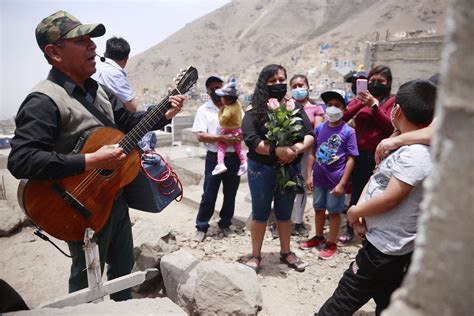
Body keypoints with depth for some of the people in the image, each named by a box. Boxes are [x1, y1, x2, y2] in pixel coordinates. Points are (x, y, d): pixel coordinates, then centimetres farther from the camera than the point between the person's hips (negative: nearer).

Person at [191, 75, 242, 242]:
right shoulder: (203, 109, 1)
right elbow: (200, 136, -7)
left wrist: (241, 135, -14)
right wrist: (221, 138, -20)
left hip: (234, 157, 3)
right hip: (214, 158, -2)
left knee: (230, 194, 12)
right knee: (209, 195, 3)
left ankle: (225, 224, 29)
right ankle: (201, 227, 18)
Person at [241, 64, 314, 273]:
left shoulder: (294, 107, 5)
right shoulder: (254, 110, -6)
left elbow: (310, 134, 1)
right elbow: (250, 139, -17)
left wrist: (298, 148, -20)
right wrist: (276, 151, -27)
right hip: (261, 169, -3)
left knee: (284, 212, 17)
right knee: (260, 212, 9)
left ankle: (286, 252, 35)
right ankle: (256, 256, 25)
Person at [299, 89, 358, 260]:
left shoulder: (348, 132, -11)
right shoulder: (319, 128, 0)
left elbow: (350, 159, -10)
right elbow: (312, 153, 6)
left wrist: (342, 183, -14)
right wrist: (309, 175, 1)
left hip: (336, 181, -4)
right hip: (318, 179, 4)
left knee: (334, 212, 11)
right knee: (319, 209, 19)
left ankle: (331, 243, 28)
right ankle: (319, 237, 39)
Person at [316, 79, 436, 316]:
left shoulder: (415, 153, -23)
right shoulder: (406, 148, 8)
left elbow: (389, 198, -25)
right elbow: (377, 179, 10)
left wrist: (354, 212, -9)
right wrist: (360, 211, -5)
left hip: (385, 248, -9)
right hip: (385, 243, 10)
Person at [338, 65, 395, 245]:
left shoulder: (392, 101, 2)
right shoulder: (361, 98, 10)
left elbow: (390, 127, -12)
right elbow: (343, 117, -3)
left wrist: (374, 105, -20)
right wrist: (360, 103, -18)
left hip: (378, 156, -3)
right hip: (359, 154, 3)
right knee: (356, 192, 11)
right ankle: (350, 230, 24)